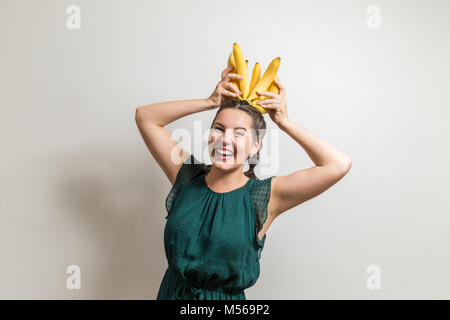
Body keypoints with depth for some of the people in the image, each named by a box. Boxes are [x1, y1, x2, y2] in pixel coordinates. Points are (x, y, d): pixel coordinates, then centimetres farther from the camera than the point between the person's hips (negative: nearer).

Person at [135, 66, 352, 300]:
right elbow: (145, 117, -7)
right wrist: (210, 102, -12)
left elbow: (339, 165, -22)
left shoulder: (266, 197, -17)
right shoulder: (186, 177, -9)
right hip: (171, 292, 2)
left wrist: (284, 123, -17)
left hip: (227, 297, -2)